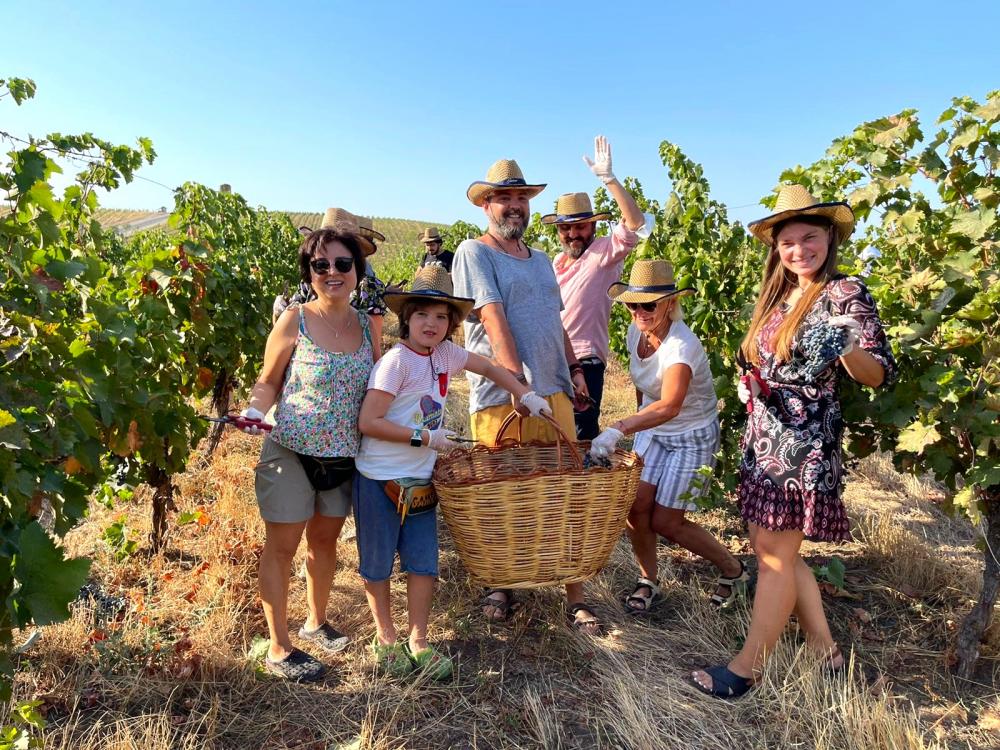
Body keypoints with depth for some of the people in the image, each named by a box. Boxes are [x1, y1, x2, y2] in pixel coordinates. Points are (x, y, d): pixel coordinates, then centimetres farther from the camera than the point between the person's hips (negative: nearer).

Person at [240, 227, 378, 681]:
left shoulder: (366, 326, 2)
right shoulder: (294, 321, -11)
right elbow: (268, 382, -2)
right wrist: (255, 409, -21)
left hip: (344, 456, 4)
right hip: (291, 452, -4)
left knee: (325, 540, 19)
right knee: (281, 546, 6)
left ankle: (316, 623, 41)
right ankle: (278, 650, 22)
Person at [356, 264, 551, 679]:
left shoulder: (445, 354, 1)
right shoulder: (396, 361, -19)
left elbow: (490, 368, 19)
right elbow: (368, 423, -21)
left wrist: (527, 396, 11)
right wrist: (425, 437, -19)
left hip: (420, 480, 6)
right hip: (380, 480, -6)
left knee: (423, 563, 8)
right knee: (378, 563, 11)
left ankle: (418, 642, 25)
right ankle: (385, 639, 31)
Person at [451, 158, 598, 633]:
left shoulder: (541, 261, 21)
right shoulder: (474, 253, -1)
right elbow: (494, 320, -14)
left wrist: (574, 368, 15)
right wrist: (518, 382, -23)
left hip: (553, 393, 6)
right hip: (500, 398, -5)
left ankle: (575, 597, 12)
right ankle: (501, 585, 24)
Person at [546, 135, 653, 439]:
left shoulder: (604, 252, -6)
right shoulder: (557, 262, 15)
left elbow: (636, 224, -24)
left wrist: (608, 178, -30)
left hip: (584, 364, -7)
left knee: (582, 437, -4)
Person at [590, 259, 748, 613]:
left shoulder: (682, 345, -31)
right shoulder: (635, 332, -7)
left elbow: (669, 406, -45)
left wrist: (619, 429, -55)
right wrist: (639, 419, 17)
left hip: (693, 437, -6)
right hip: (652, 430, 6)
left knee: (665, 521, -1)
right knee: (635, 505, -6)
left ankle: (732, 568, 24)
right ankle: (648, 581, 17)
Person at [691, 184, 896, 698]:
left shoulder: (846, 294, -8)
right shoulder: (776, 296, 13)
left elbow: (880, 375, -14)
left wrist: (845, 348, -33)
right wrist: (749, 383, 7)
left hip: (806, 447, -8)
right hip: (764, 440, 8)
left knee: (775, 554, 0)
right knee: (773, 549, 13)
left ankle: (747, 667, 12)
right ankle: (824, 648, 29)